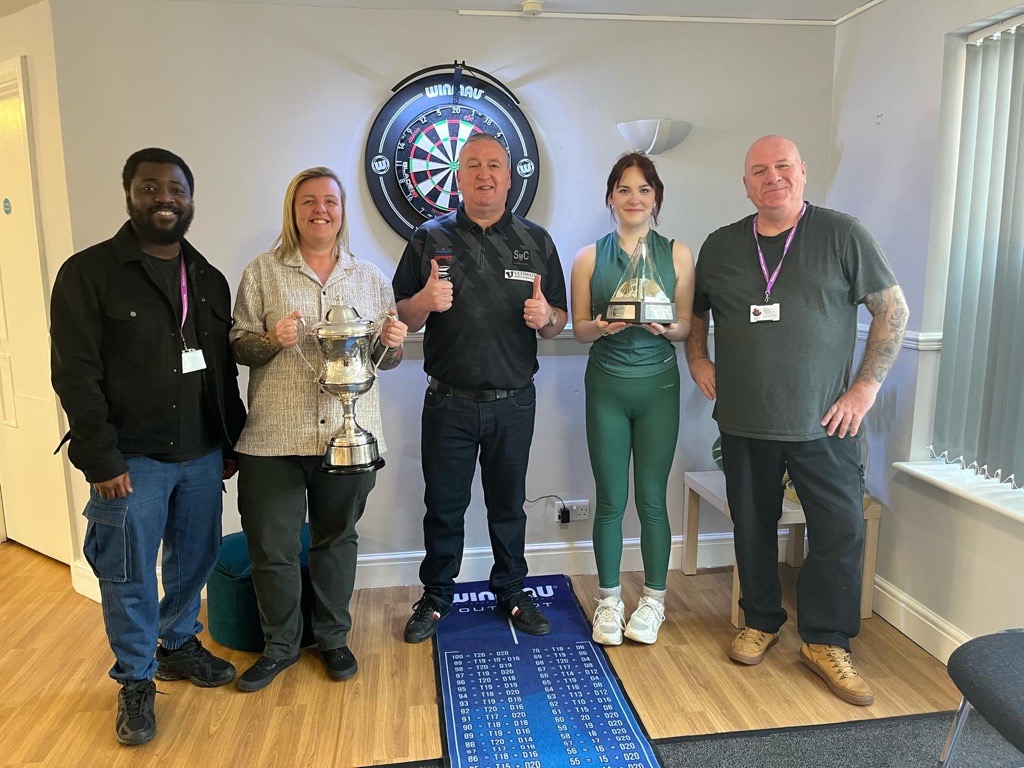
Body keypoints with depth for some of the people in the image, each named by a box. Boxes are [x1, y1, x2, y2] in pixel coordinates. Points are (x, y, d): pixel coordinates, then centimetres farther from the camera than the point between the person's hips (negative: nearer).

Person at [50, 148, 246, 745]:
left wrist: (231, 444, 12)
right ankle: (137, 681, 26)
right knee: (130, 577, 7)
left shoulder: (209, 279, 10)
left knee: (195, 561, 15)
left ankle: (180, 645, 38)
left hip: (202, 455, 5)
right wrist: (101, 460, -14)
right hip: (132, 460, -4)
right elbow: (76, 375, -10)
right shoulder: (89, 272, -6)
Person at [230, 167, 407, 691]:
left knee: (336, 539, 14)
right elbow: (239, 347, 2)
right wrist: (272, 339, -18)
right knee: (271, 548, 5)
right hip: (275, 436, -1)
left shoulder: (370, 278, 10)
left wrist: (392, 343, -10)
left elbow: (386, 356, 12)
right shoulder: (262, 273, 4)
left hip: (348, 434, 1)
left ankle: (333, 638, 34)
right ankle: (280, 645, 29)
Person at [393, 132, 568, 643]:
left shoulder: (536, 241, 7)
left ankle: (511, 592, 32)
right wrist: (424, 301, -19)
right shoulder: (430, 238, 4)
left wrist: (545, 317, -15)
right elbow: (401, 320, 3)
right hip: (448, 403, -1)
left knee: (508, 505, 13)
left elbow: (558, 322, 8)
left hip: (514, 403, 1)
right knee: (444, 506, 9)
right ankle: (436, 596, 29)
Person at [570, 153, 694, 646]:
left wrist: (666, 327, -17)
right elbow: (579, 329, 5)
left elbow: (687, 327, 4)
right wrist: (602, 326, -17)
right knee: (610, 499, 6)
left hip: (658, 386, 0)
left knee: (652, 497, 6)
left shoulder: (677, 254, 4)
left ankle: (653, 600, 24)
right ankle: (609, 600, 22)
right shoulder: (589, 257, 5)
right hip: (606, 386, 0)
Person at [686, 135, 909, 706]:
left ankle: (826, 642, 19)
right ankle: (762, 621, 33)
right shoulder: (720, 246, 6)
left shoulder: (842, 235, -3)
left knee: (841, 530, 0)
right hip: (744, 422, 3)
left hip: (824, 423, -2)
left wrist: (867, 385, -6)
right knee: (753, 528, 13)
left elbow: (893, 309, -1)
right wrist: (698, 360, 5)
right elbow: (695, 311, 20)